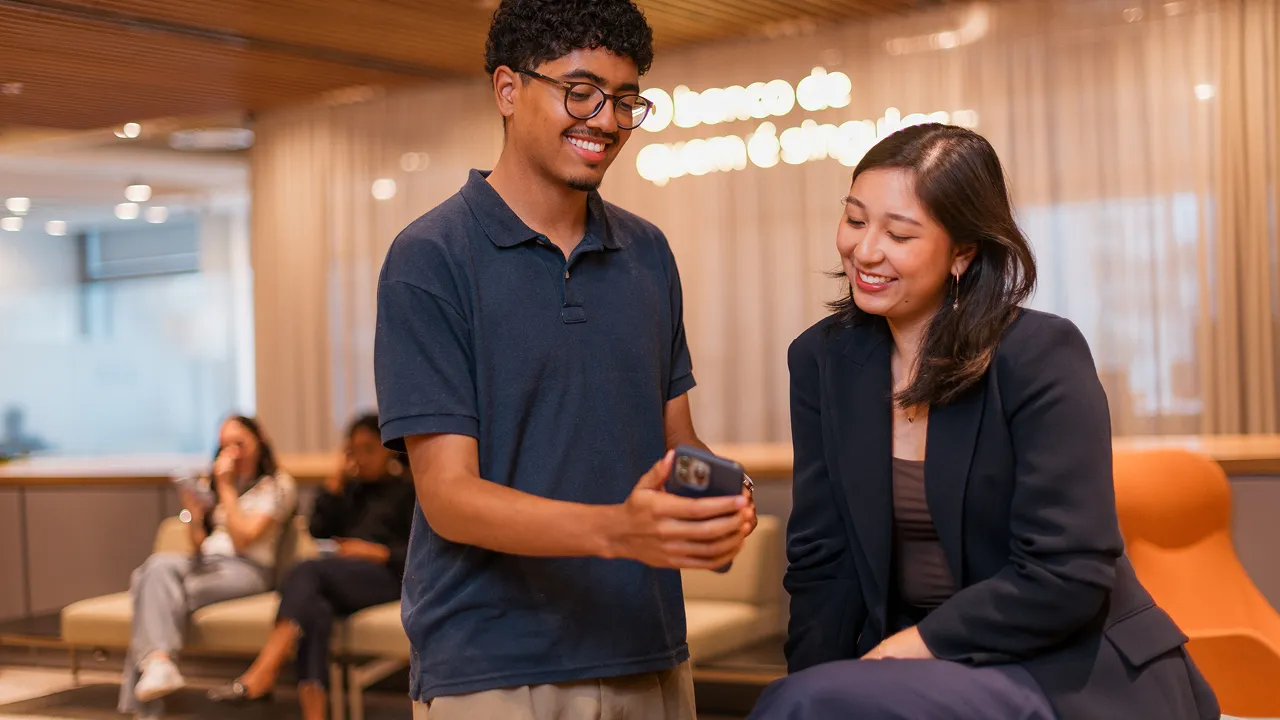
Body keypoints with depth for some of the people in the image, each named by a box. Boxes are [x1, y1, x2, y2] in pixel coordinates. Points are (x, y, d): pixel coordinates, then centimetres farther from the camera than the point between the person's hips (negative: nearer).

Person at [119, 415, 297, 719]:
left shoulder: (277, 485, 4)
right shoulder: (216, 485, 25)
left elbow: (242, 538, -8)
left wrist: (226, 486, -4)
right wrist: (194, 516, 0)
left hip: (245, 569, -6)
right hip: (204, 562, 6)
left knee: (157, 591, -27)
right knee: (159, 565, -28)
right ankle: (157, 662, -40)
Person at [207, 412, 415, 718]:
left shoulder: (410, 490, 11)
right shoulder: (353, 488, 27)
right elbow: (319, 529, 11)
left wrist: (377, 552, -12)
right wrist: (337, 479, 8)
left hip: (386, 574, -4)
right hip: (344, 577, 4)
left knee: (306, 572, -32)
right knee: (315, 610, -34)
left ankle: (261, 675, -45)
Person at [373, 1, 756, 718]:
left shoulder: (648, 252, 8)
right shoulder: (429, 260, -10)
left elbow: (675, 436, 12)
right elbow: (449, 496, -15)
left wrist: (715, 512, -10)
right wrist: (617, 530, -31)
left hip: (649, 659, 5)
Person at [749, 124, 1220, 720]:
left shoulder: (1041, 355, -13)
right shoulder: (823, 359, 2)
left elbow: (1067, 576, -16)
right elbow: (820, 561, 2)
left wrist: (908, 648, -16)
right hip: (919, 669, 5)